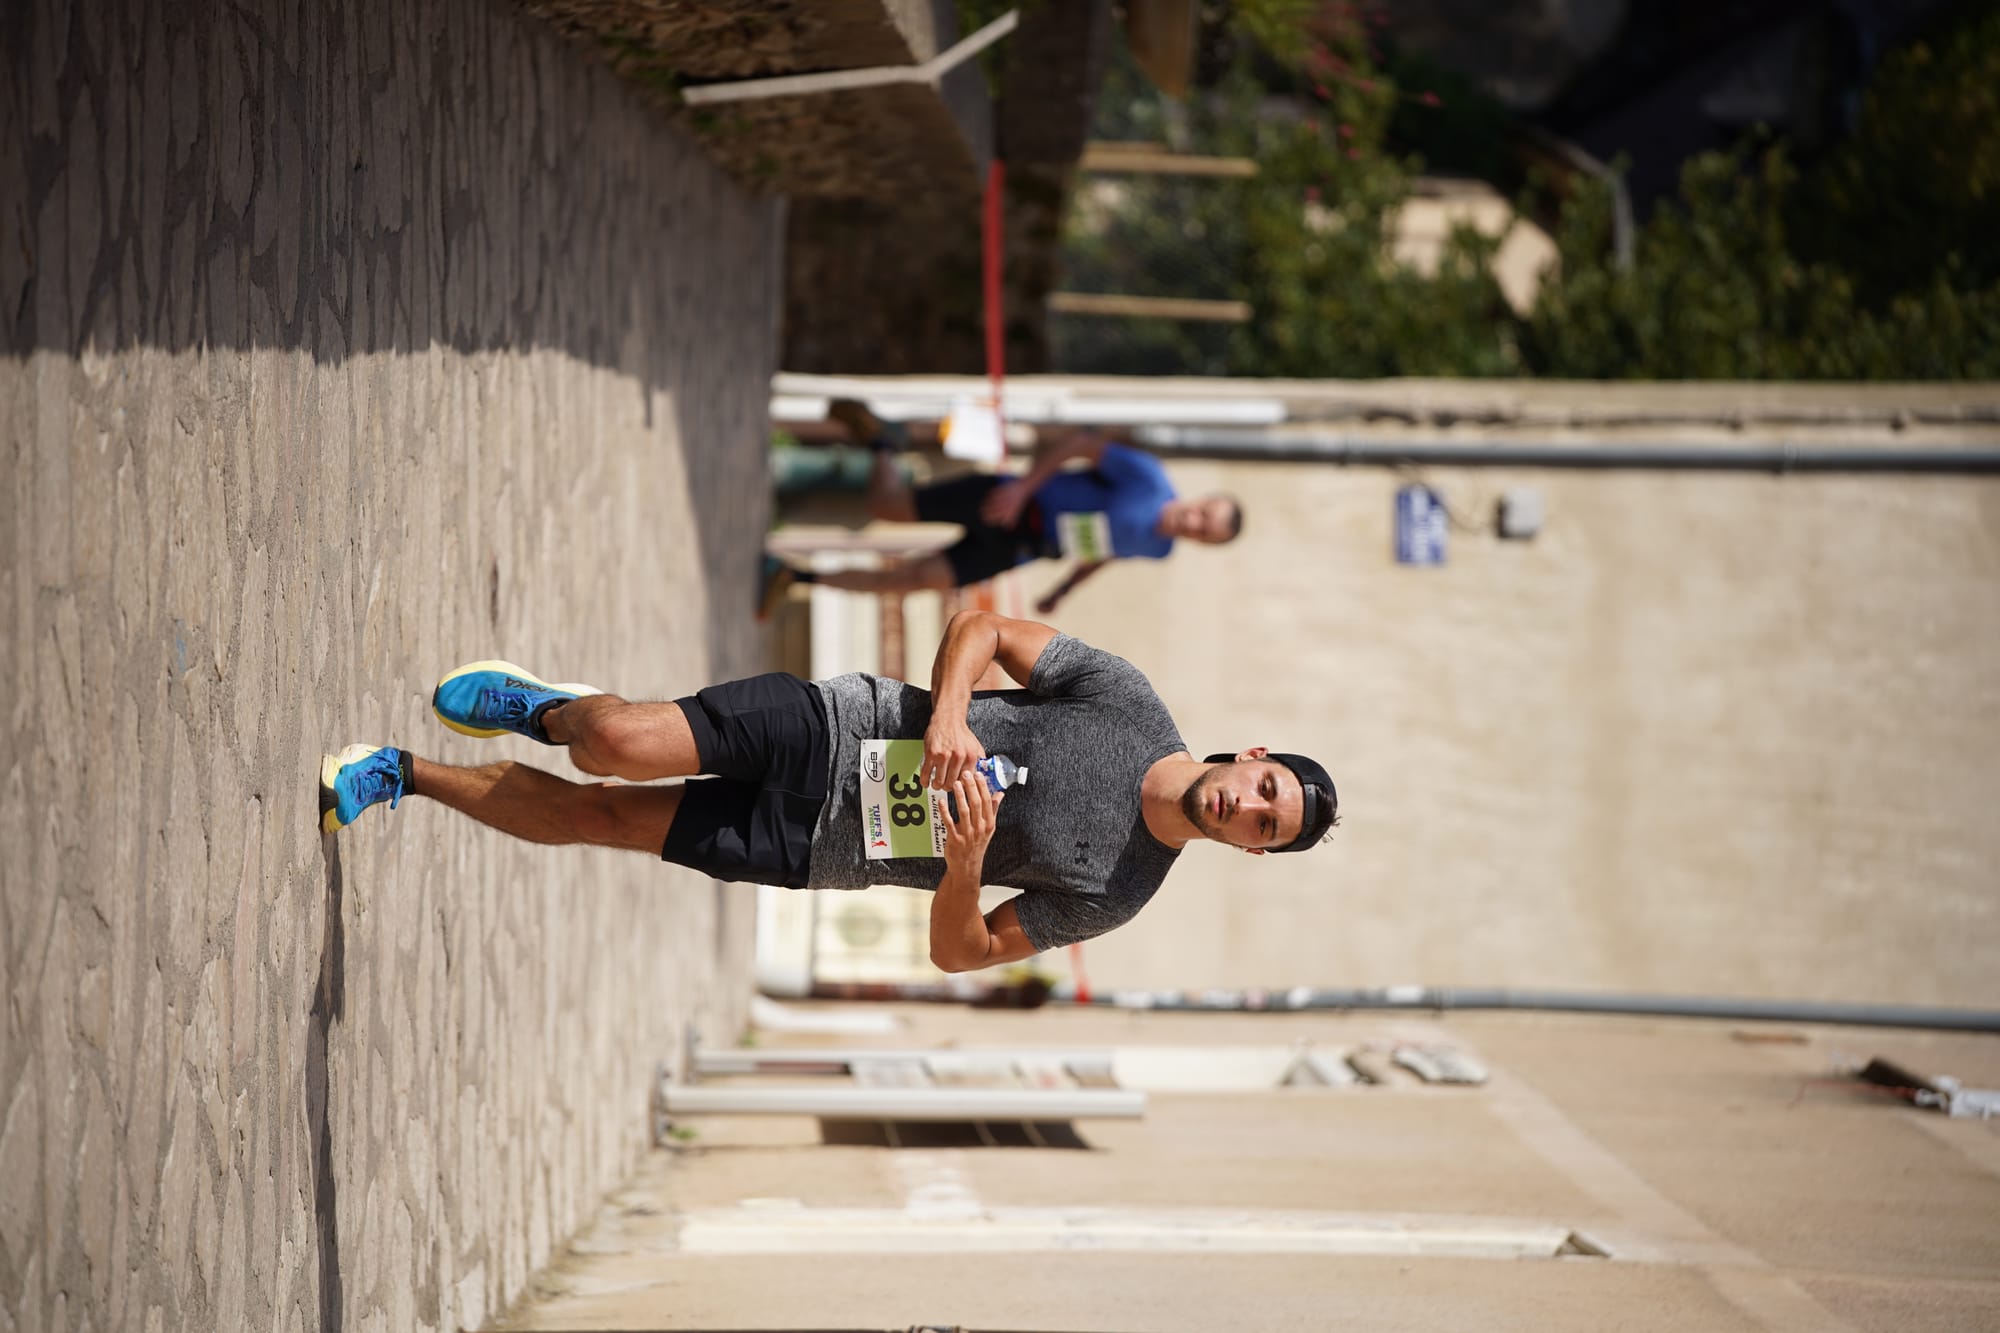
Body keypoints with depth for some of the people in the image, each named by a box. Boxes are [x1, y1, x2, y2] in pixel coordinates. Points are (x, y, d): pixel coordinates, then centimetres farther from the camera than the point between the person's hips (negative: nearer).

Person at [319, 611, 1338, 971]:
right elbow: (981, 625, 0)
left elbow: (962, 953, -4)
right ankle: (546, 712, 18)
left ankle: (408, 775, 15)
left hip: (816, 847, 0)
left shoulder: (1113, 899, -8)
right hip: (835, 729, 0)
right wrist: (948, 713, -20)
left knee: (598, 817, -7)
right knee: (617, 746, -19)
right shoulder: (1129, 702, -7)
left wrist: (966, 866, -26)